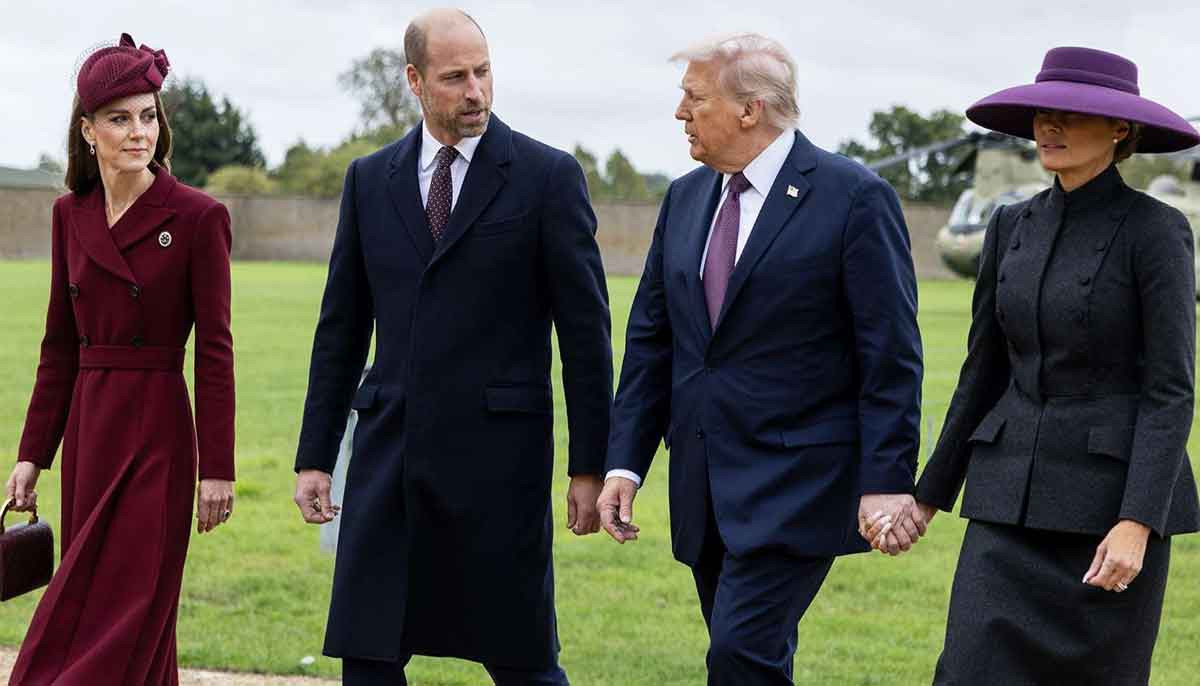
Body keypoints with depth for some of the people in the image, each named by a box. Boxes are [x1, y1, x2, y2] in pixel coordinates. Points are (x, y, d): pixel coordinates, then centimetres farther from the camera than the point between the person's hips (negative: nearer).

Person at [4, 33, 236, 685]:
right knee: (88, 600, 11)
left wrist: (217, 469, -10)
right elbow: (59, 344, 11)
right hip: (86, 426, 6)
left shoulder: (198, 218, -8)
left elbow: (214, 350, -8)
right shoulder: (70, 215, 7)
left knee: (131, 606, -4)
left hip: (156, 429, -6)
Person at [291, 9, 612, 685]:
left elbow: (585, 332, -2)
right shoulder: (371, 179, 10)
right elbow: (341, 328, 13)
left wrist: (590, 468, -4)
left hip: (500, 452, -3)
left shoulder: (548, 175, -2)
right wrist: (314, 457, 10)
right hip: (388, 450, 4)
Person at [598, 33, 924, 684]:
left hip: (799, 478, -7)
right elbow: (651, 339, 12)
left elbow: (891, 354, -11)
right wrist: (625, 461, 5)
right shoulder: (685, 198, 10)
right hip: (704, 484, 7)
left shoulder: (854, 197, -9)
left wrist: (887, 482, -15)